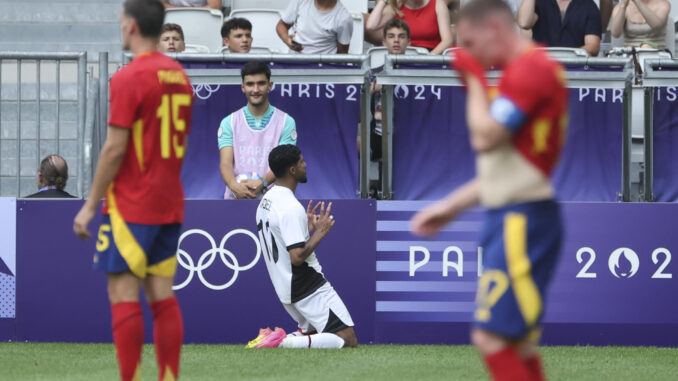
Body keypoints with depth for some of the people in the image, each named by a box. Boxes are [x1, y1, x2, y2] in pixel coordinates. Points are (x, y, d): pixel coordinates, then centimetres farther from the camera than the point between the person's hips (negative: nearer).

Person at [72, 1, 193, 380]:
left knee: (123, 294, -5)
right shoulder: (179, 75, 10)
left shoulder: (129, 78, -13)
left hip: (131, 205, -7)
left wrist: (90, 206, -9)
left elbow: (115, 149, -15)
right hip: (170, 204, 7)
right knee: (162, 294, 8)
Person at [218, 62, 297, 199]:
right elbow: (225, 162, 0)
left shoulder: (286, 122, 8)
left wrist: (262, 183, -22)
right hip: (236, 199, 1)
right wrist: (234, 185, -22)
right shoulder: (229, 122, 12)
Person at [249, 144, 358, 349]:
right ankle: (284, 343, -20)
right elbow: (297, 256, -25)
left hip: (285, 288, 9)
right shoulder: (292, 208, -19)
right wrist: (320, 232, -14)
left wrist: (309, 227, 20)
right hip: (309, 288, -9)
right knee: (348, 341, -12)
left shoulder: (266, 201, 11)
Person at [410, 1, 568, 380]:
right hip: (512, 218, 11)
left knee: (492, 336, -13)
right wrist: (451, 207, 23)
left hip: (522, 223, -11)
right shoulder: (536, 68, 19)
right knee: (518, 345, 11)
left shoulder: (531, 69, -14)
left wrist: (475, 79, -7)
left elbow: (485, 137, -21)